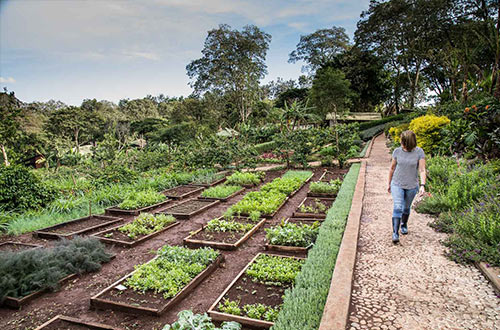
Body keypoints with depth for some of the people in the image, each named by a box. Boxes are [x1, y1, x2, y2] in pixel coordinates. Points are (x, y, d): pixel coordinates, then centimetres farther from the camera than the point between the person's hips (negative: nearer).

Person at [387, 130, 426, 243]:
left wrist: (422, 185, -24)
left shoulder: (419, 152, -9)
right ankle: (395, 233, -12)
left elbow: (422, 170, -11)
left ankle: (404, 225, 43)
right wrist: (389, 184, 11)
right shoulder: (397, 151, -5)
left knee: (406, 207, 17)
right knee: (398, 207, -14)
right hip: (397, 184, 0)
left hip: (411, 186, 1)